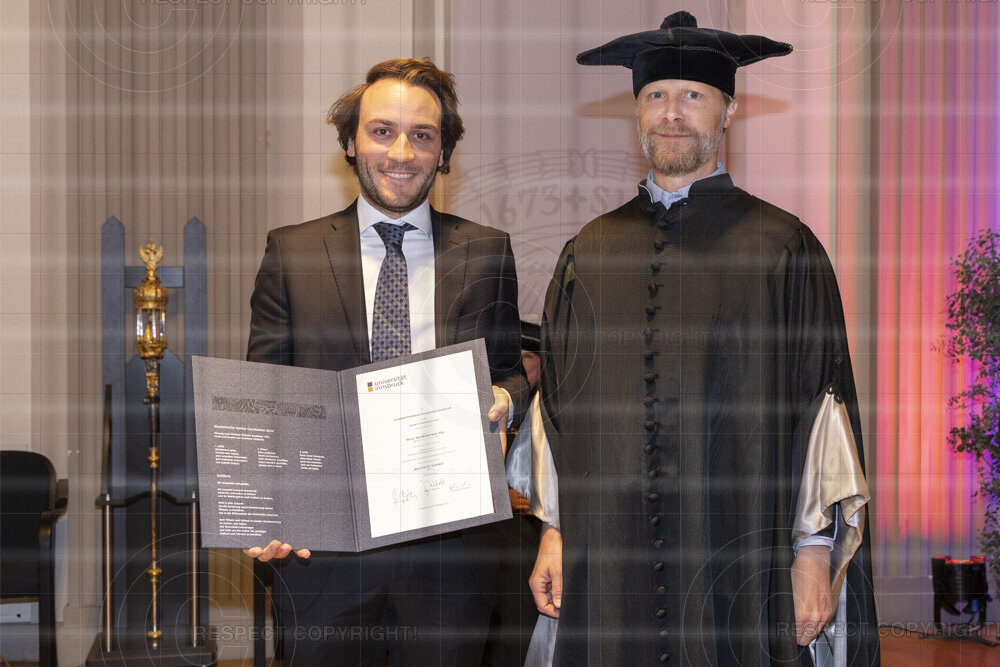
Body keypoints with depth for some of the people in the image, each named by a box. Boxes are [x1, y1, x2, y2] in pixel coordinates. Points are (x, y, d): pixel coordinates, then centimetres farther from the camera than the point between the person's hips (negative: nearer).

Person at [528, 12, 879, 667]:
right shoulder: (589, 254, 10)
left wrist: (814, 555, -6)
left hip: (744, 569, -2)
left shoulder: (784, 250, 0)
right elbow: (558, 404, 13)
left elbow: (821, 408, -2)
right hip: (610, 564, 3)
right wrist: (555, 531, 8)